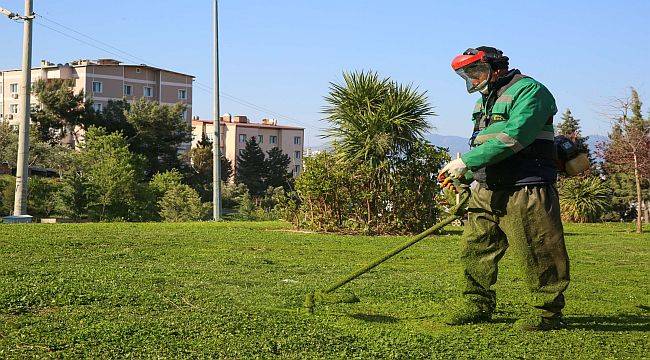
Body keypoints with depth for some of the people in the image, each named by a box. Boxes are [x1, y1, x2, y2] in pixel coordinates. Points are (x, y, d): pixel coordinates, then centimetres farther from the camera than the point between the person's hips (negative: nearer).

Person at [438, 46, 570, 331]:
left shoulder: (529, 91, -9)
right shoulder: (485, 101, 21)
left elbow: (512, 138, -22)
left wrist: (466, 161, -22)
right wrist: (461, 179, 14)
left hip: (525, 191, -9)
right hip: (486, 190, 9)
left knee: (538, 254, -3)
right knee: (475, 249, 9)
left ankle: (547, 312, 7)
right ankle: (478, 305, 20)